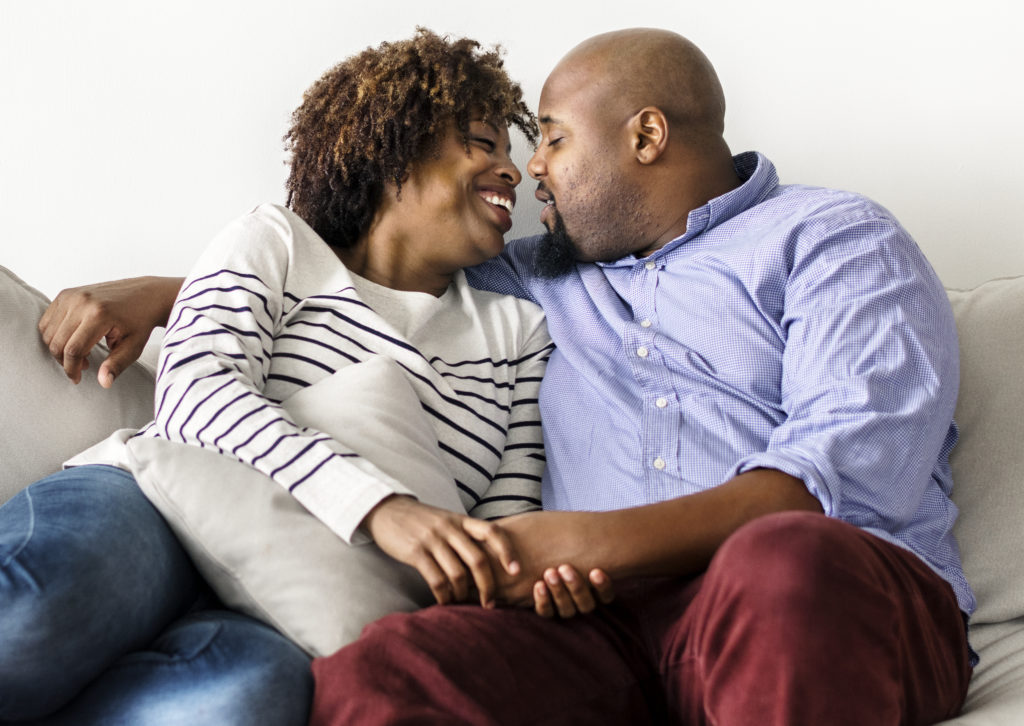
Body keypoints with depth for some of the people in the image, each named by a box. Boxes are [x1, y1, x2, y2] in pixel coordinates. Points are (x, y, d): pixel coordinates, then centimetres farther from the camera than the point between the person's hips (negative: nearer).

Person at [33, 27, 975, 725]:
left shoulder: (831, 237, 11)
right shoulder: (550, 278, 29)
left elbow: (850, 470, -6)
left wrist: (605, 541, -15)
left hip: (829, 595, -3)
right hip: (601, 620, 4)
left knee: (784, 559, -40)